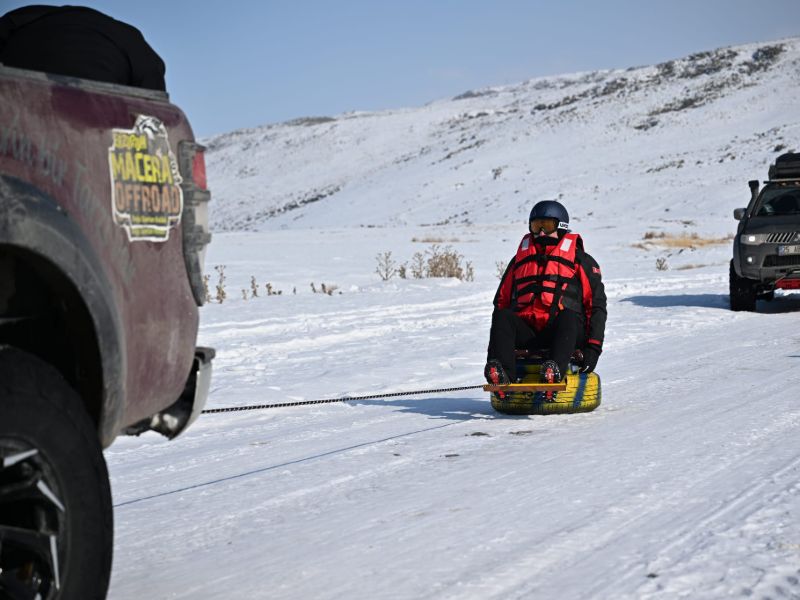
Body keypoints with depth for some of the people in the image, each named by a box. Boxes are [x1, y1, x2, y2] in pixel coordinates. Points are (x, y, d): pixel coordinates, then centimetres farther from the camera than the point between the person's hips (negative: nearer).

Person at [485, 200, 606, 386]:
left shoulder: (580, 260, 16)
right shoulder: (520, 260, 26)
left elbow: (596, 304, 7)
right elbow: (502, 301, 26)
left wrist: (593, 346, -6)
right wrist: (497, 341, 11)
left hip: (564, 333, -3)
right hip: (525, 332, 3)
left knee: (569, 316, -36)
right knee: (503, 316, -27)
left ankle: (556, 370, -56)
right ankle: (502, 372, -47)